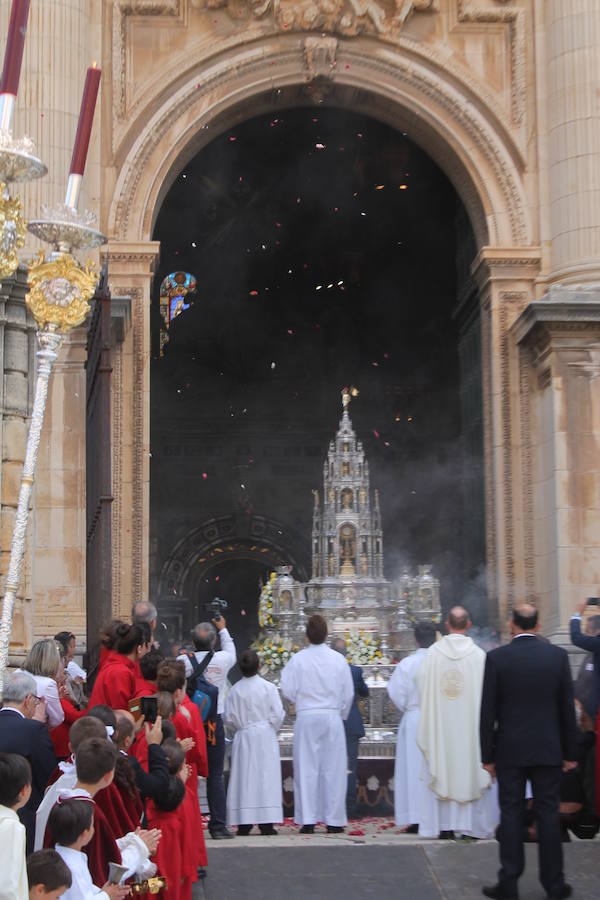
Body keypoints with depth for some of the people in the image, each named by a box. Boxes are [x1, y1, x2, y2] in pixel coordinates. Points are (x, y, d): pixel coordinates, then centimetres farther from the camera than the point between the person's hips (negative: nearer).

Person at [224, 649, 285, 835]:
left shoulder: (235, 690, -2)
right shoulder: (268, 688, -6)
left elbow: (229, 718, -1)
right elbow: (278, 714, -5)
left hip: (243, 739, 1)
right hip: (265, 736, -1)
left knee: (243, 778, 4)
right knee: (266, 777, 1)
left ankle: (243, 823, 2)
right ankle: (266, 823, -3)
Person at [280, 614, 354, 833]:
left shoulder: (297, 660, -6)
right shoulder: (338, 659, 0)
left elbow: (288, 689, -5)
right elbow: (348, 693, 5)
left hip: (306, 718, -1)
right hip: (332, 717, 1)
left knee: (306, 768, 4)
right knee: (333, 768, 6)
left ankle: (308, 820, 4)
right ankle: (334, 819, 8)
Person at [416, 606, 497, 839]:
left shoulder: (433, 652, -4)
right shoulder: (478, 654, -7)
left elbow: (422, 687, 0)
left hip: (440, 722, 1)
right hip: (470, 722, -1)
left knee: (442, 772, 6)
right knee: (470, 770, 6)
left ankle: (444, 824, 6)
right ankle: (472, 824, 5)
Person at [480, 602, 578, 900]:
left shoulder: (496, 658, -8)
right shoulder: (557, 655, -2)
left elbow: (488, 711, -6)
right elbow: (567, 708, 1)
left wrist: (487, 755, 2)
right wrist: (570, 752, 9)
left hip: (510, 751, -1)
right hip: (548, 750, 1)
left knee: (511, 814, 5)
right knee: (548, 814, 8)